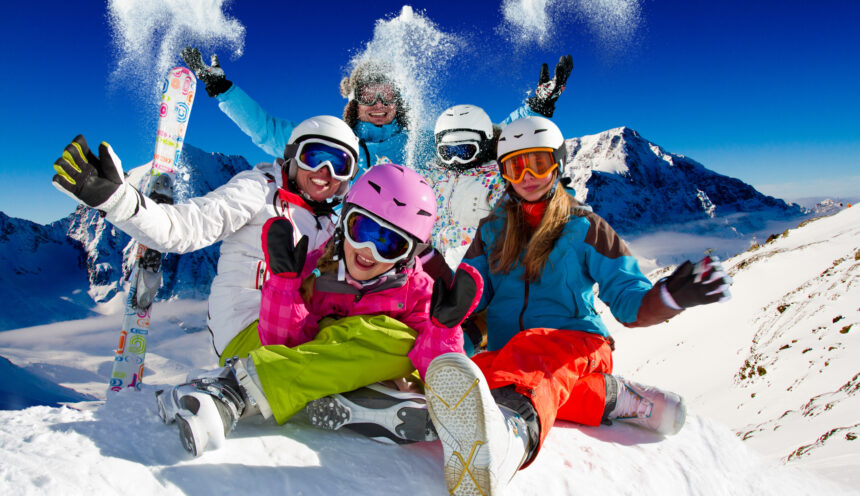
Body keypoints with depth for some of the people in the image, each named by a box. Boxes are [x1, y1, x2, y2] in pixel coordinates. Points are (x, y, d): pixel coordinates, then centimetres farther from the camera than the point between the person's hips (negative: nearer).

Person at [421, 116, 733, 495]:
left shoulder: (584, 227, 9)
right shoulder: (491, 230, 18)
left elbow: (630, 305, 2)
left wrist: (671, 296, -20)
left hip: (577, 344, -3)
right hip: (507, 354, 3)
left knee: (534, 348, -37)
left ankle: (512, 432, -68)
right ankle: (605, 396, -25)